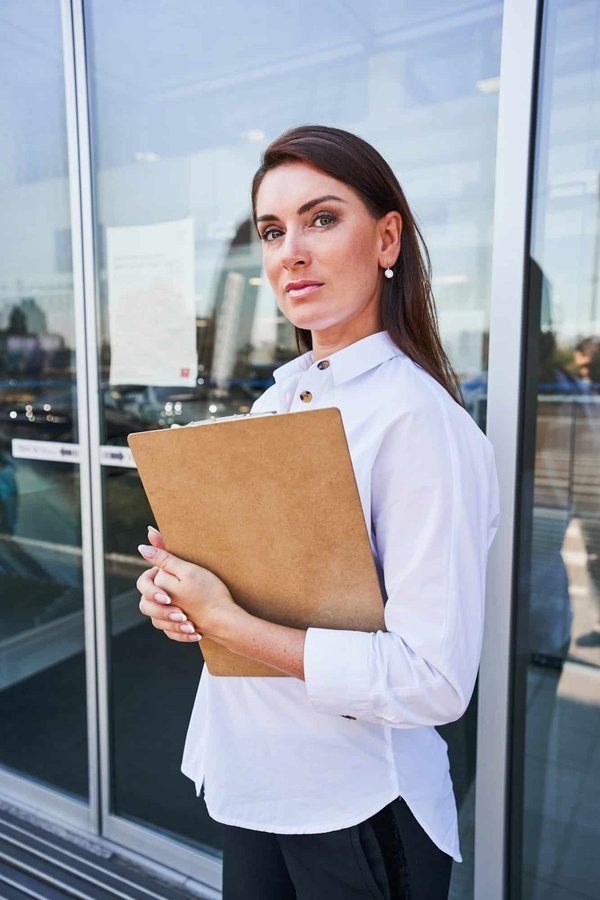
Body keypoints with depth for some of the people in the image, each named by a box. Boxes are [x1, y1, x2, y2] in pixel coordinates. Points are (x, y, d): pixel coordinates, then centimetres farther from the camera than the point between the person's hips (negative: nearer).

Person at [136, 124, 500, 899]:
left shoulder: (417, 416, -23)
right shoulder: (278, 397, 1)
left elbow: (434, 681, -26)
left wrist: (226, 624, -24)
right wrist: (170, 584, -9)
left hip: (357, 807, -6)